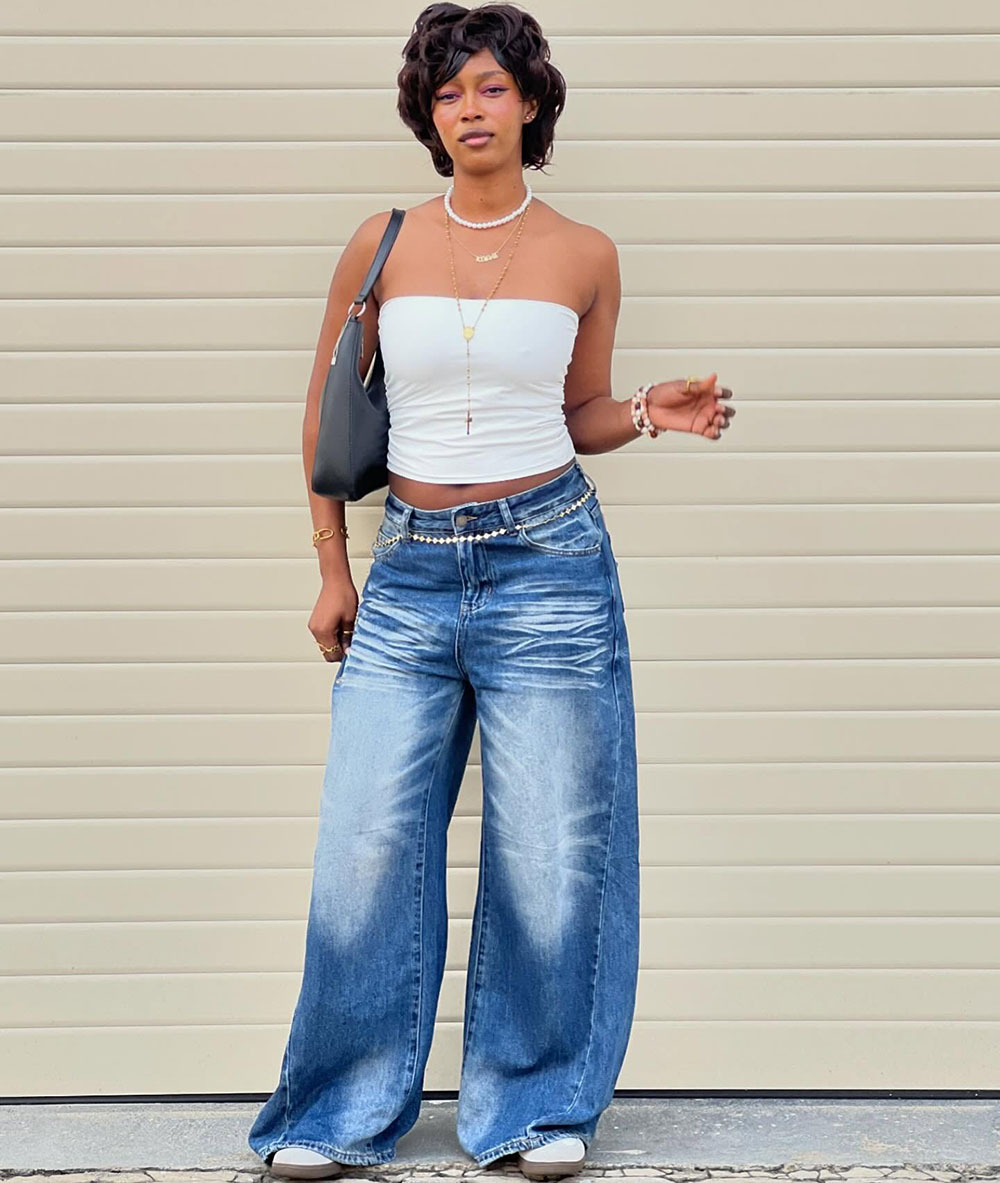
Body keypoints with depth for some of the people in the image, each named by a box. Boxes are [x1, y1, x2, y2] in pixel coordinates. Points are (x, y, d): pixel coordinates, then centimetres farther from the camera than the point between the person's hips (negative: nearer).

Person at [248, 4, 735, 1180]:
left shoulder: (584, 256, 3)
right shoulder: (383, 245, 3)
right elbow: (325, 412, 10)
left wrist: (651, 413, -7)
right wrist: (331, 573, 8)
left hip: (547, 563, 0)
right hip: (409, 569, 1)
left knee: (549, 852, 3)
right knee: (367, 848, 0)